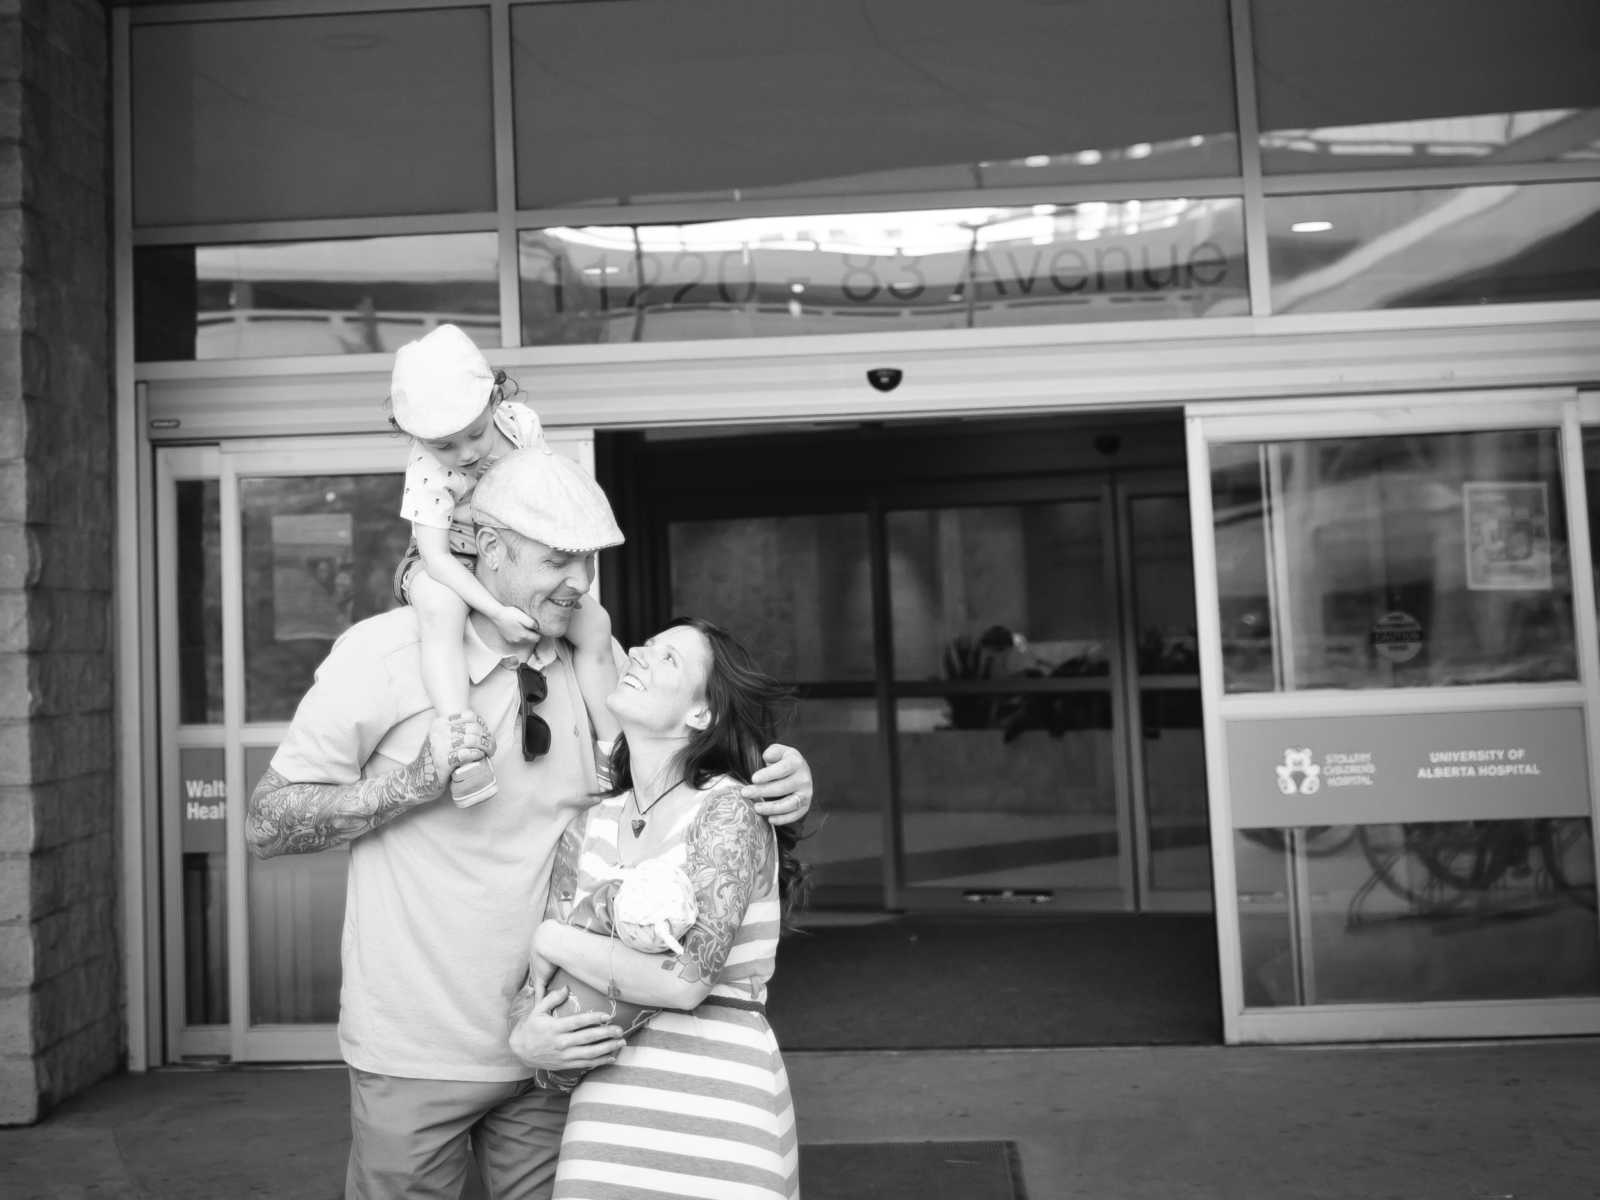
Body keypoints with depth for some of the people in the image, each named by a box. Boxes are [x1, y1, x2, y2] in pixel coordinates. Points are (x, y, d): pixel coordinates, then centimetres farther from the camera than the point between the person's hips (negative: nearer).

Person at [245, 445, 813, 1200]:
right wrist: (416, 780, -23)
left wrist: (778, 776, -12)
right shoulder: (384, 653, -12)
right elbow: (265, 826, -9)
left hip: (553, 1041, 4)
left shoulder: (595, 659, -1)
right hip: (418, 1058, -3)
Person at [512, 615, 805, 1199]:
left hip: (717, 1113, -5)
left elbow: (684, 980, -21)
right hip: (608, 1112, 5)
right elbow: (536, 990, 8)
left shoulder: (729, 812, -11)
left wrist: (555, 940, -9)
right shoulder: (590, 828, 5)